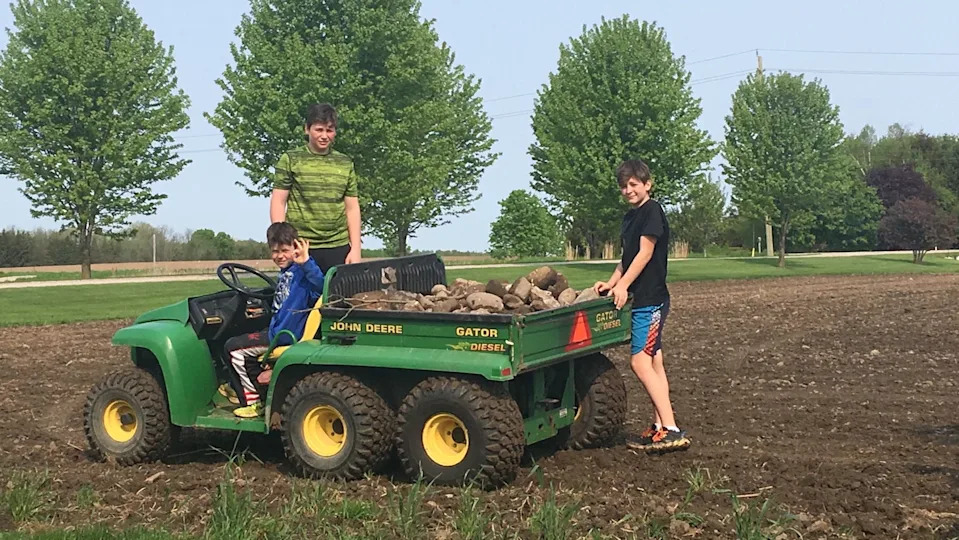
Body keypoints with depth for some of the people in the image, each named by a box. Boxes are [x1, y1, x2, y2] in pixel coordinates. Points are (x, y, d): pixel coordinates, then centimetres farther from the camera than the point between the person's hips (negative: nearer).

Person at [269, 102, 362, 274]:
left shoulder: (345, 164, 12)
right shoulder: (290, 160, 4)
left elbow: (352, 208, 12)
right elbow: (278, 203, 2)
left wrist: (355, 249, 5)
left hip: (338, 247, 3)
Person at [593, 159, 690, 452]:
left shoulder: (652, 211, -9)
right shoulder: (629, 218, 17)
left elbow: (645, 253, -16)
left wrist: (623, 285, -21)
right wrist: (611, 283, 5)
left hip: (650, 298, -9)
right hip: (640, 299, 9)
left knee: (640, 361, -14)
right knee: (653, 362, 9)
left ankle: (671, 430, -14)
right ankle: (660, 427, 12)